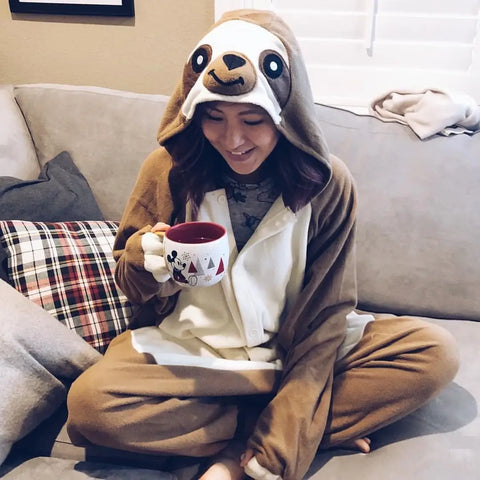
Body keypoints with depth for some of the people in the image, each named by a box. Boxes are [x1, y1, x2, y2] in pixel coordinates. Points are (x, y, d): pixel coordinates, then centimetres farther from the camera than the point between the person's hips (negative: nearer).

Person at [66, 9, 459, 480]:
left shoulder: (327, 184, -11)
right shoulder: (169, 168, -10)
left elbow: (322, 314, -11)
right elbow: (132, 285, 2)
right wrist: (143, 261, -25)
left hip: (298, 350, 1)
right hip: (191, 350, 0)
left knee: (435, 353, -18)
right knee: (89, 403, -28)